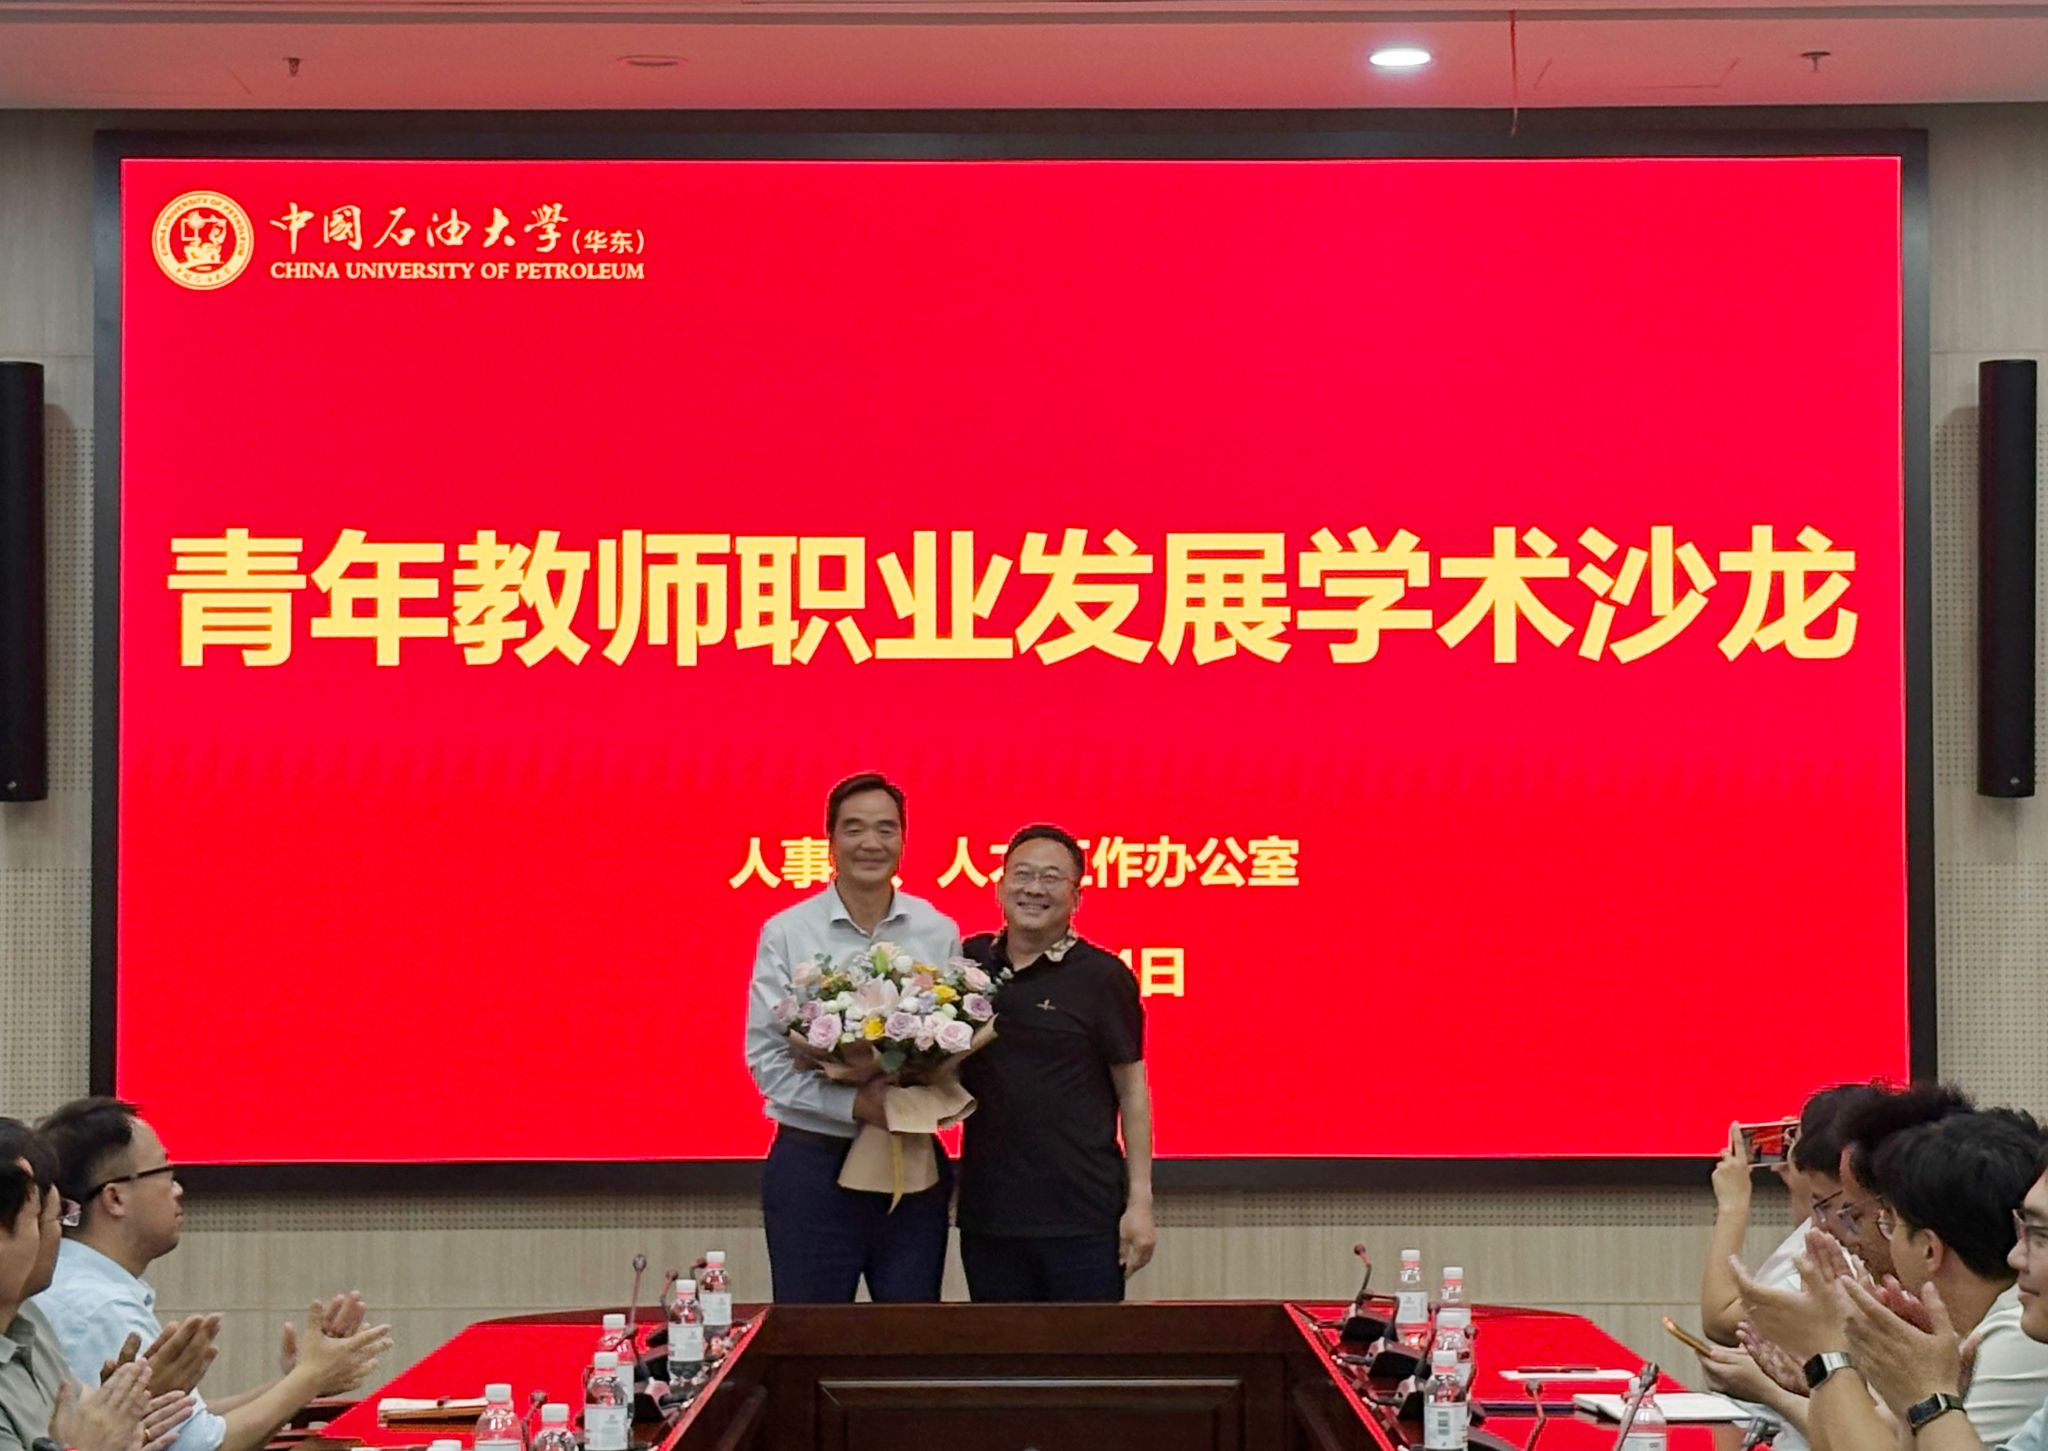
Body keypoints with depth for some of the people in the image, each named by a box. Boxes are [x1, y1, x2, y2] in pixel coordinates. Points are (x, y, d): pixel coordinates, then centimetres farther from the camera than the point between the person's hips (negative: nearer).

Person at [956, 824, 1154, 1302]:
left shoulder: (1101, 976, -4)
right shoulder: (967, 963, 6)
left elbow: (1131, 1091, -2)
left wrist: (1140, 1201, -6)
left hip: (1084, 1215, -3)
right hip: (987, 1213, 4)